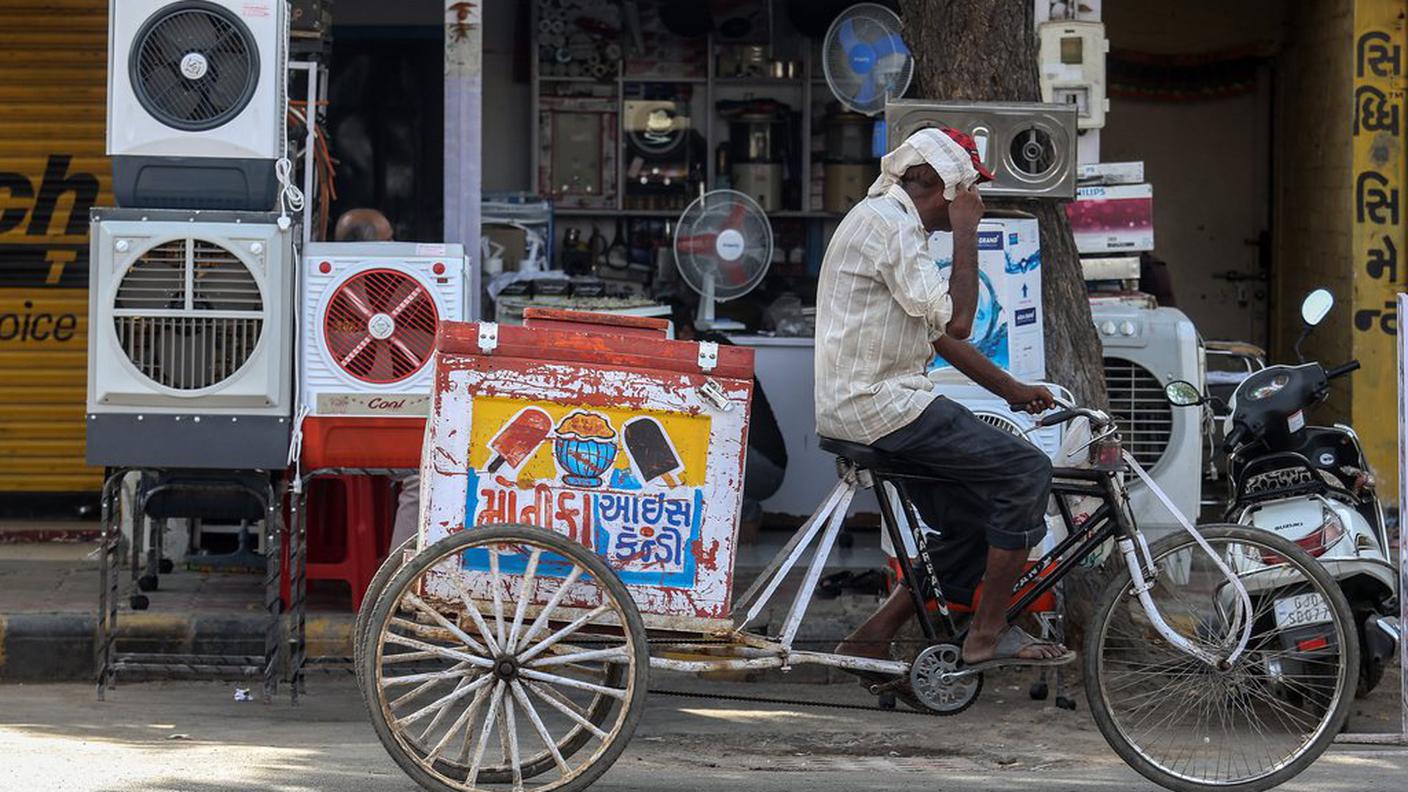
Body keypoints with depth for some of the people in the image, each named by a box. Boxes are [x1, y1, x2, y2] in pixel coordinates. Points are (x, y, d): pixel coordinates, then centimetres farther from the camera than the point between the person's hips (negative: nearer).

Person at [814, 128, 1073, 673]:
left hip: (854, 402, 11)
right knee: (1027, 470, -12)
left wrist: (1013, 392, 19)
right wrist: (966, 232, -11)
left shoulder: (893, 220, 20)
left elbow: (941, 335, 23)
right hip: (879, 403, -11)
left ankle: (872, 639, 11)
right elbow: (956, 321, -20)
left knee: (978, 528, 11)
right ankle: (989, 633, -6)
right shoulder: (890, 224, -14)